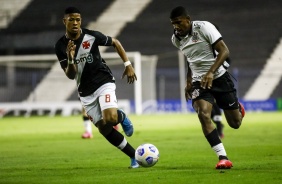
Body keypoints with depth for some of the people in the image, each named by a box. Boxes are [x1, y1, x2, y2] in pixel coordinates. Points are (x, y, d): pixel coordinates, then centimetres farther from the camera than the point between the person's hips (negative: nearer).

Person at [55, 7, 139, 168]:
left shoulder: (92, 36, -12)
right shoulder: (60, 47, -8)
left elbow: (115, 42, 5)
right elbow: (70, 75, -11)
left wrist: (128, 64, -2)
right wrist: (70, 60, -31)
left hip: (104, 82, -3)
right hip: (85, 92, 3)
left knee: (110, 118, -28)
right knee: (104, 129, 0)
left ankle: (121, 117, 10)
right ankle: (134, 157, 13)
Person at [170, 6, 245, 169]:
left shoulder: (204, 27, -15)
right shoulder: (176, 39, 3)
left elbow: (224, 51, -19)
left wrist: (211, 72, -30)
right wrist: (189, 81, 13)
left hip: (219, 77, -3)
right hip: (199, 82, 3)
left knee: (235, 123, 6)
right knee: (203, 115, -25)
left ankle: (238, 109, 47)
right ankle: (223, 157, -24)